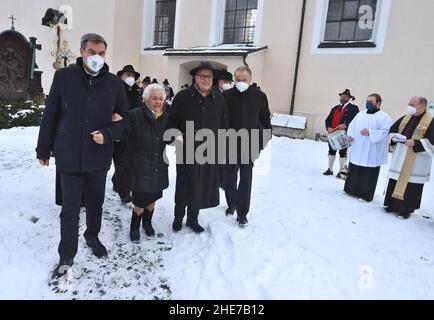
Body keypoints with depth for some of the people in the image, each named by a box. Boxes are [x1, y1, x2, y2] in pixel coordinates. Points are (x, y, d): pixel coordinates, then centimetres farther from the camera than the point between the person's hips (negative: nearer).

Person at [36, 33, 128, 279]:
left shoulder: (115, 83, -2)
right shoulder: (64, 77, -5)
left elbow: (124, 118, 5)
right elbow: (50, 116, 1)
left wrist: (107, 135, -13)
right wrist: (44, 149, 6)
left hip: (99, 156, 2)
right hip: (69, 155, -1)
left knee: (96, 203, 18)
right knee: (70, 209, 5)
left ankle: (92, 236, 44)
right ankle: (66, 256, 24)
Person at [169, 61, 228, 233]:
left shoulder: (218, 99, 6)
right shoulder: (182, 97, -5)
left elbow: (223, 125, 12)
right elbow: (172, 121, 1)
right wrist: (177, 134, -15)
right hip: (187, 151, -3)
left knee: (202, 186, 12)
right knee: (185, 186, 8)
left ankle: (192, 219, 32)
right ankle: (178, 217, 31)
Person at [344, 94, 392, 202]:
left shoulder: (384, 117, -4)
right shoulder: (360, 114, 15)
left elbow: (386, 132, -14)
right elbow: (352, 125, 15)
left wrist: (370, 133, -22)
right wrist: (350, 135, -5)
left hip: (371, 153, -6)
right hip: (357, 150, 6)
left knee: (368, 174, 0)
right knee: (354, 171, 12)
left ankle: (366, 195, 11)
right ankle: (352, 190, 25)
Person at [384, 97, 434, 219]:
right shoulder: (405, 118, 11)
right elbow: (392, 130, 19)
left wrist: (415, 143, -21)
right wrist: (393, 138, -1)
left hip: (416, 160, -6)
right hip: (400, 156, 6)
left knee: (410, 183, -1)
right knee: (395, 181, 10)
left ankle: (406, 209, 9)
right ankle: (393, 204, 22)